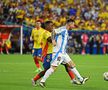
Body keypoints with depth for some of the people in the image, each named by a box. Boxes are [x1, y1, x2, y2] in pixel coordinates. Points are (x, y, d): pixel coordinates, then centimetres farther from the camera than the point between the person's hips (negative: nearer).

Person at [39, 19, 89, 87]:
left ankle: (81, 79, 16)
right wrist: (53, 40, -25)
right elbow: (54, 31, -25)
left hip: (63, 52, 10)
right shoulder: (63, 29, -12)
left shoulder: (65, 31, 18)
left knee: (71, 64, 11)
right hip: (58, 52, -10)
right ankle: (42, 81, -7)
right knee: (53, 67, -11)